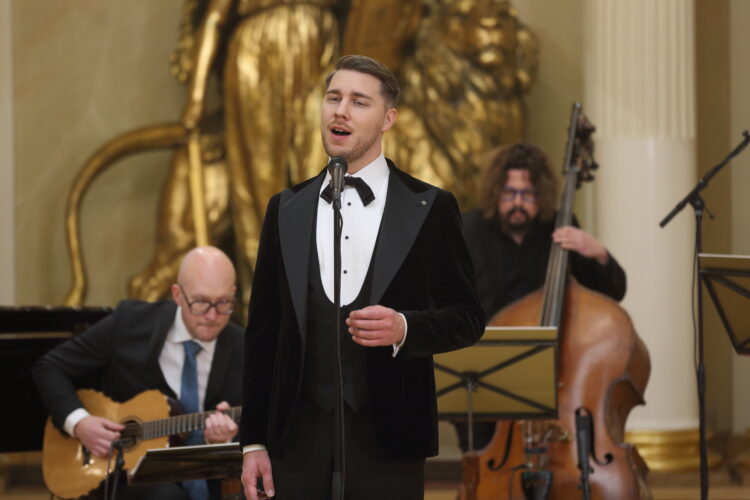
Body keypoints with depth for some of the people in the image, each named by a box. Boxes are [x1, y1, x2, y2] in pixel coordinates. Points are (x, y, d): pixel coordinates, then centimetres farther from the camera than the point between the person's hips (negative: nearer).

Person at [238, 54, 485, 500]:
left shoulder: (429, 208, 3)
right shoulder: (286, 210, 11)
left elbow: (468, 317, 4)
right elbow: (263, 330, 11)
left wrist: (405, 329, -16)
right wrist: (253, 441, 6)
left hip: (388, 438, -2)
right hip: (298, 436, 2)